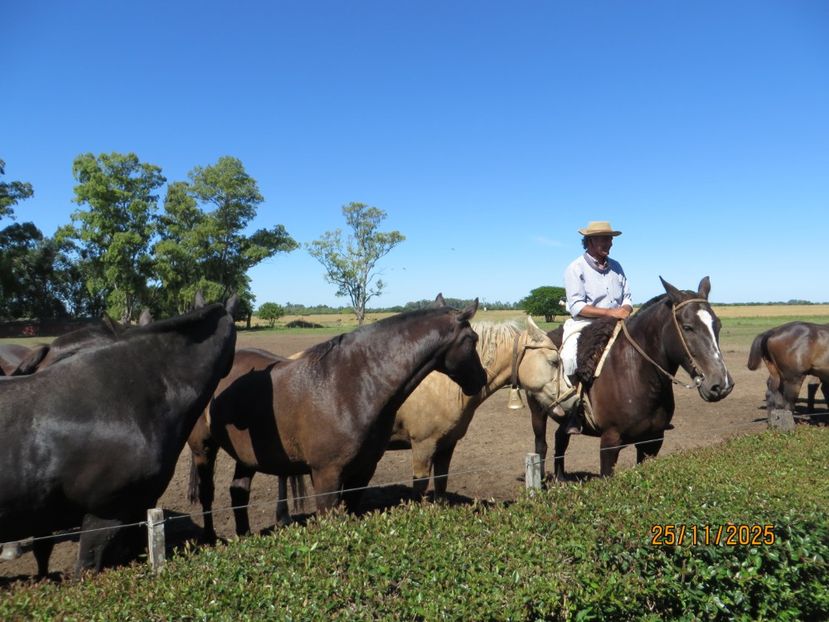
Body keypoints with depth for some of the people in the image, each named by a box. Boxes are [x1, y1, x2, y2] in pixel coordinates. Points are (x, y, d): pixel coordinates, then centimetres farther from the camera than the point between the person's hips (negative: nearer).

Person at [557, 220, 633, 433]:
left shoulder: (616, 266, 13)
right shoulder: (576, 268, -5)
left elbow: (627, 298, 14)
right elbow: (577, 307, -13)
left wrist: (625, 309, -10)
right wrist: (610, 312, -21)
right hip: (582, 326, -6)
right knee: (570, 358, -30)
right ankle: (572, 411, -15)